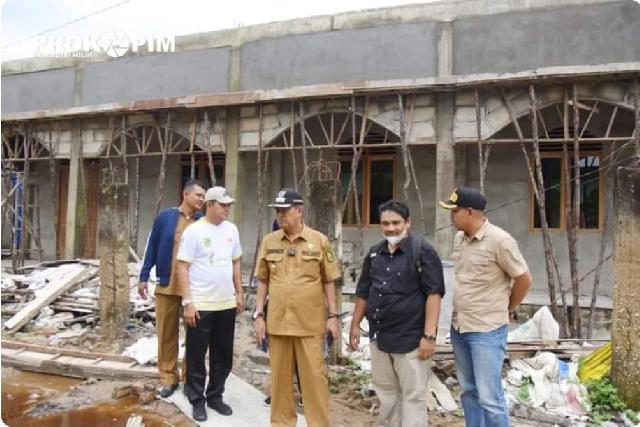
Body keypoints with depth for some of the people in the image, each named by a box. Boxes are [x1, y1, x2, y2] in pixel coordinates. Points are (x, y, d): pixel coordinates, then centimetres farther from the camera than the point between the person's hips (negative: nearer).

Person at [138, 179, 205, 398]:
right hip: (167, 284, 0)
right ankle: (169, 377, 22)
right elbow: (152, 247, 5)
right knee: (166, 332, 8)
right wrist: (144, 277, 3)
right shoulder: (165, 217, 1)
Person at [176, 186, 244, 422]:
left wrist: (239, 293, 11)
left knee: (223, 355, 14)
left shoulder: (231, 230, 6)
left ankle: (215, 396, 29)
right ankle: (197, 400, 21)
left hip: (226, 304, 5)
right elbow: (183, 268, -11)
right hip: (200, 305, -5)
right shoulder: (193, 231, -10)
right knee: (197, 354, 7)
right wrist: (187, 302, -15)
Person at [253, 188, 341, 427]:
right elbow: (263, 281, 9)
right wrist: (258, 315, 4)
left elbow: (328, 281, 2)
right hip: (277, 322, 2)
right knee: (280, 376, 12)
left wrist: (332, 316, 0)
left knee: (313, 376, 5)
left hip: (310, 323, -2)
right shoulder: (269, 241, 3)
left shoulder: (319, 240, -3)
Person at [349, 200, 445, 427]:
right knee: (385, 392, 19)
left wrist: (429, 335, -20)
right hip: (379, 337, 6)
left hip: (410, 338, -6)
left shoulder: (423, 251, -10)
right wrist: (355, 325, 13)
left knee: (413, 396, 4)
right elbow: (363, 292, 15)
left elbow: (434, 293, -14)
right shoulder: (374, 253, 8)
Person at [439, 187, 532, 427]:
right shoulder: (459, 238, 6)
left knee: (489, 397, -1)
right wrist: (459, 316, 14)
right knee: (468, 392, 17)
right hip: (458, 327, 7)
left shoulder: (499, 240, -16)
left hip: (487, 331, -7)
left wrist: (505, 309, 2)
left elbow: (524, 279, -9)